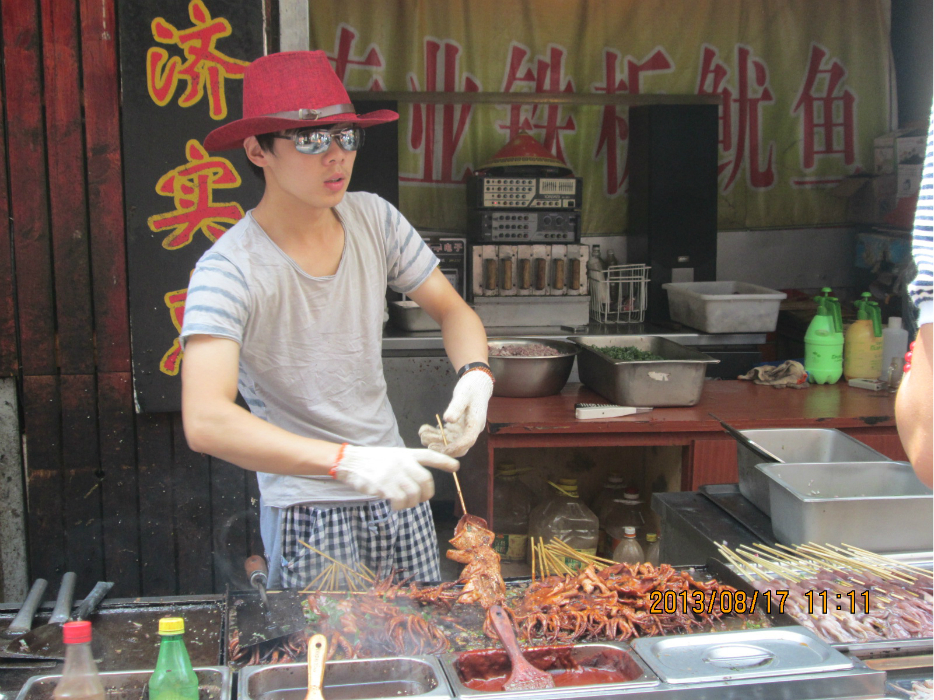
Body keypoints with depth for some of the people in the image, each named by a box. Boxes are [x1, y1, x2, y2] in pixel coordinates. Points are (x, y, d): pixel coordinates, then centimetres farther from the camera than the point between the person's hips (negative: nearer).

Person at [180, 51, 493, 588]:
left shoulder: (374, 219, -3)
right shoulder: (229, 271, -20)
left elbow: (453, 310, 7)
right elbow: (205, 422, -32)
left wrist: (475, 373, -16)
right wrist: (346, 461, -42)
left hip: (396, 492, 6)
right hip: (310, 517, -5)